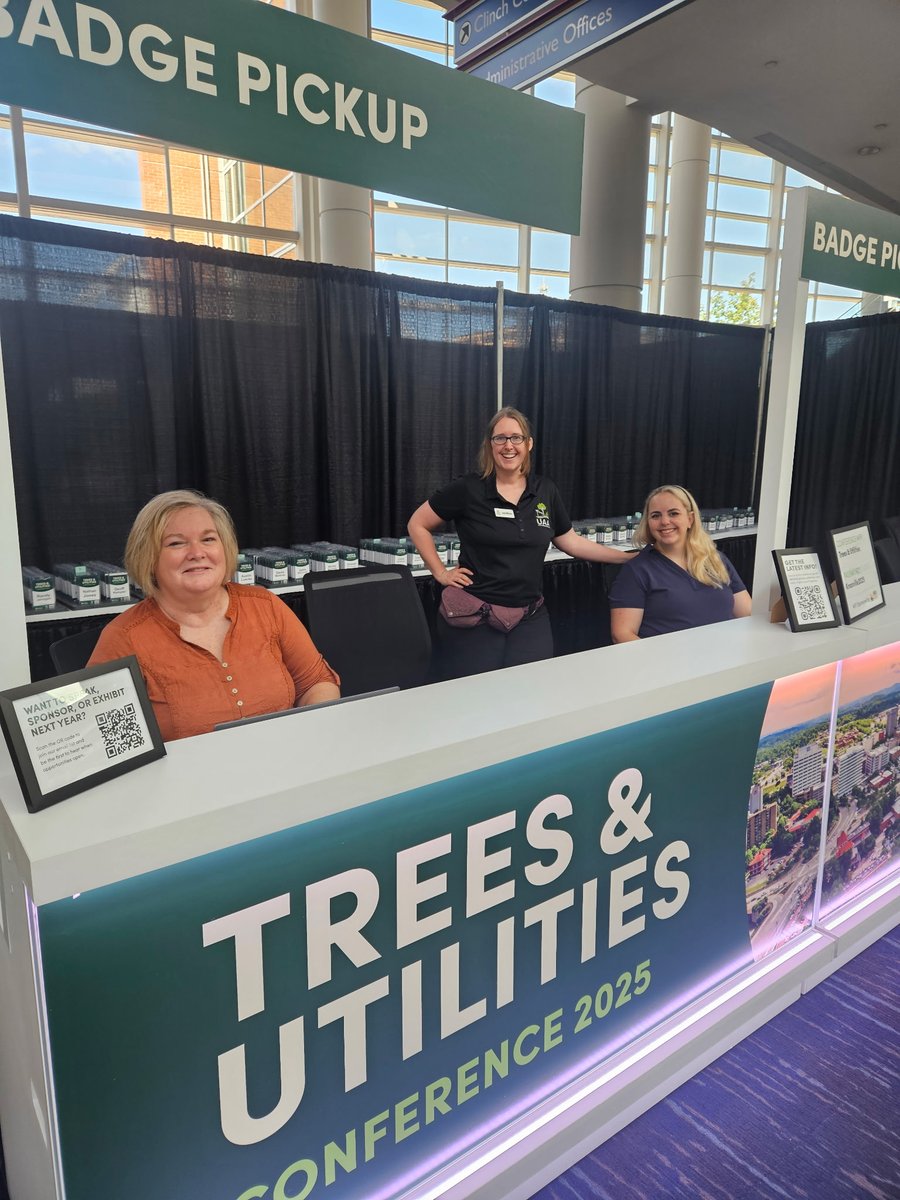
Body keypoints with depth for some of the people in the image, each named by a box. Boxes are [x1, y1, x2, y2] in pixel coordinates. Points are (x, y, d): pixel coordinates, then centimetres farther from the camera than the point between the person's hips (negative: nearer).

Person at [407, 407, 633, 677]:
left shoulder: (545, 490, 5)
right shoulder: (468, 489, -6)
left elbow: (570, 541, 14)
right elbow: (418, 525, 4)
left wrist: (630, 557, 13)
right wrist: (440, 572, -2)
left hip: (530, 617, 3)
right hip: (474, 616, -3)